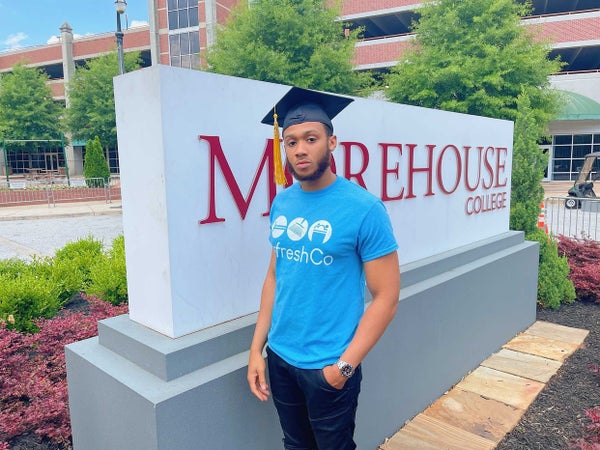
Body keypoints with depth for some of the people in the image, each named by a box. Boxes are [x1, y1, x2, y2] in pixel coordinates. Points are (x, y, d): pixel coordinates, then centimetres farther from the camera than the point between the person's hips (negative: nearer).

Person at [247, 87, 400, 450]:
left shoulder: (364, 208, -17)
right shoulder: (281, 204, 0)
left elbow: (386, 297, -15)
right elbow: (275, 276, 6)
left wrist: (345, 364, -16)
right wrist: (257, 347, 5)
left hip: (328, 366, -5)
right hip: (279, 357, 5)